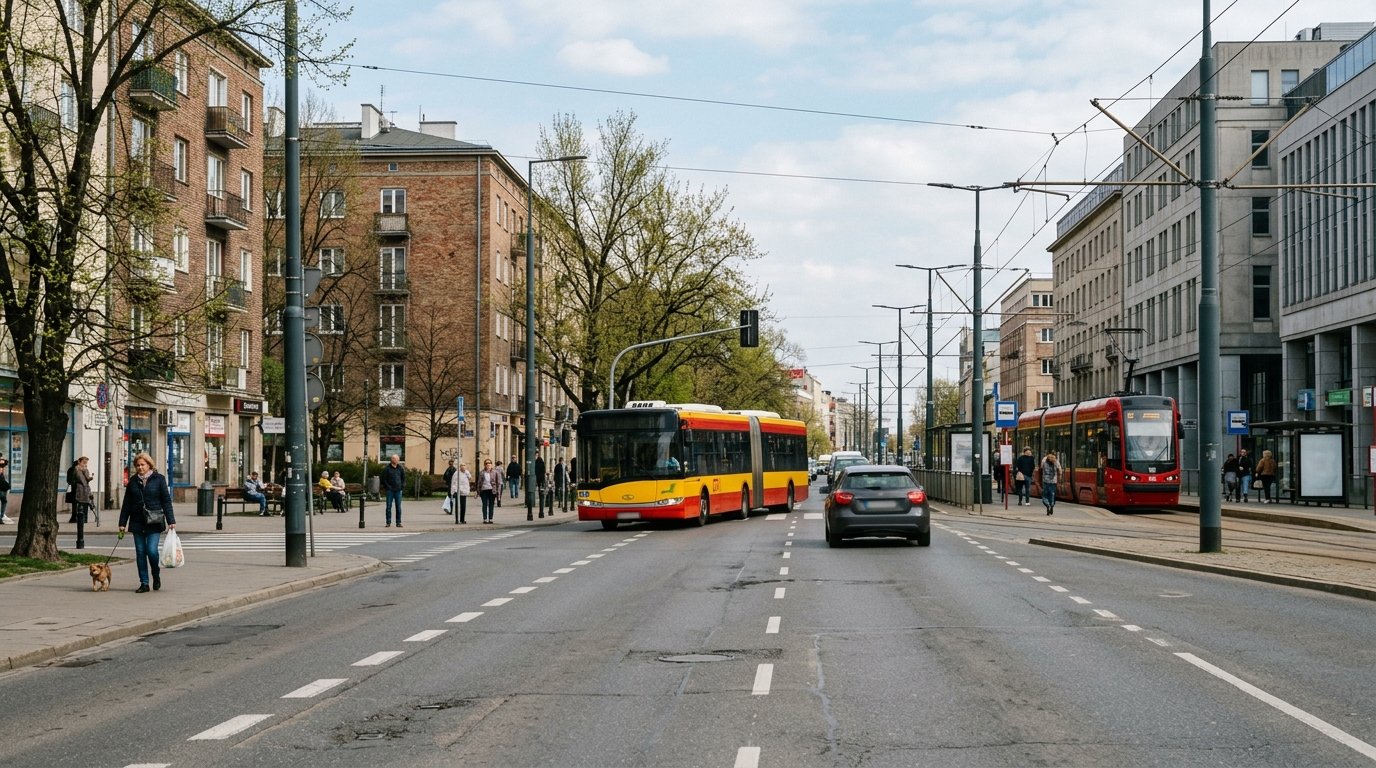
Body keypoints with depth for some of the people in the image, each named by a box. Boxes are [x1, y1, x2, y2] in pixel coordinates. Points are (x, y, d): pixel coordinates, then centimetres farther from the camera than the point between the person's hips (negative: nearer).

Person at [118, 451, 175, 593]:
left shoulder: (159, 479, 0)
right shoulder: (133, 481, 8)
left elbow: (166, 501, -1)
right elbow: (126, 503, 12)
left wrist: (171, 521, -7)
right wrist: (122, 523, 7)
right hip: (137, 522, 4)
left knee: (151, 550, -13)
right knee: (140, 553, 3)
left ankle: (156, 576, 13)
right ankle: (144, 583, 10)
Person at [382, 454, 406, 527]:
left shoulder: (401, 468, 7)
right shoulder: (387, 468, -2)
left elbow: (404, 478, 16)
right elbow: (384, 479, 0)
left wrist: (402, 485, 3)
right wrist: (387, 486, -8)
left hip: (398, 490, 2)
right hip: (390, 490, -2)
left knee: (398, 507, 3)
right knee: (388, 507, -1)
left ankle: (398, 522, 8)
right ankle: (388, 522, 4)